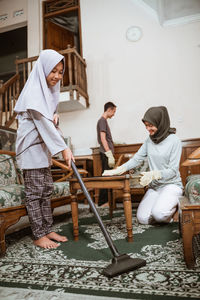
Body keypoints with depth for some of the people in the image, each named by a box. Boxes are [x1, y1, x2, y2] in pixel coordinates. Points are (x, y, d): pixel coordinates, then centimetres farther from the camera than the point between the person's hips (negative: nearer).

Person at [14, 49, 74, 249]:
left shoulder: (48, 89, 14)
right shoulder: (34, 91, -15)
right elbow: (43, 123, -22)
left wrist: (55, 116, 1)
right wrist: (64, 148, -24)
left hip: (43, 146, 9)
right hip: (31, 147, -9)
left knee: (46, 190, 10)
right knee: (34, 192, -2)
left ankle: (47, 230, 21)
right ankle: (38, 236, 10)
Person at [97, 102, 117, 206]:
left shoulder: (104, 120, 20)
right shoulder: (102, 120, -9)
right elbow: (103, 139, -17)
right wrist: (109, 154, -20)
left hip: (107, 153, 10)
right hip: (106, 153, -10)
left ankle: (105, 200, 19)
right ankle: (102, 202, 0)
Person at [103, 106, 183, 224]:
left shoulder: (174, 141, -11)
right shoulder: (149, 140, 5)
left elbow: (173, 170, -14)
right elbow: (137, 159, 0)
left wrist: (154, 174, -31)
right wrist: (119, 170, -15)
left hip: (171, 185, -4)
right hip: (154, 186, 5)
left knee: (158, 213, -27)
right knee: (143, 218, -9)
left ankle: (175, 204, 5)